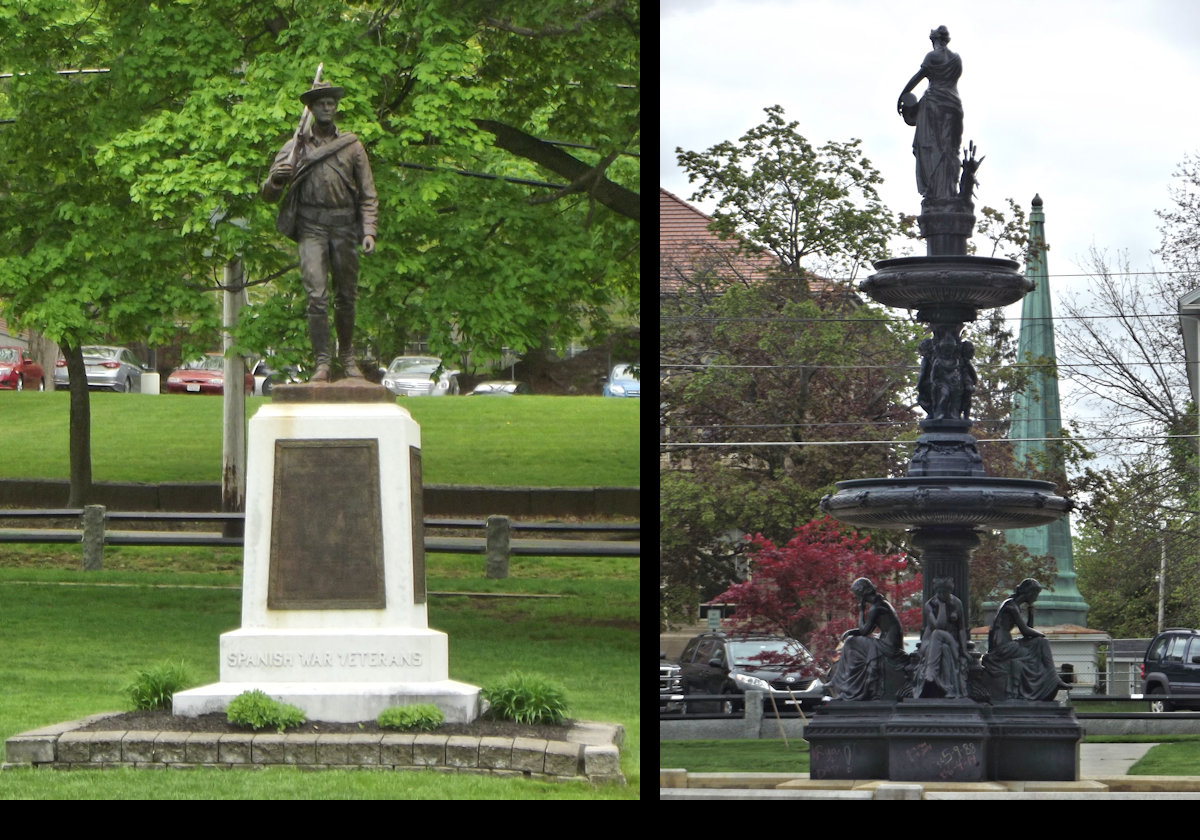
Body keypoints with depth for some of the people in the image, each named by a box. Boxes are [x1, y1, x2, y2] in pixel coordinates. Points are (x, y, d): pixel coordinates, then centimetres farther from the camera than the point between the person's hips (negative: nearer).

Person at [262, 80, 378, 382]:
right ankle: (322, 362, -11)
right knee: (317, 296, -12)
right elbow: (269, 195, 9)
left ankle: (347, 354, 26)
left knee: (346, 297, 8)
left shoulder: (352, 146, 10)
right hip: (311, 228, -1)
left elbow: (368, 194, 9)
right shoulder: (296, 147, 9)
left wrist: (369, 231, -4)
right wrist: (276, 179, -14)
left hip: (344, 226, 1)